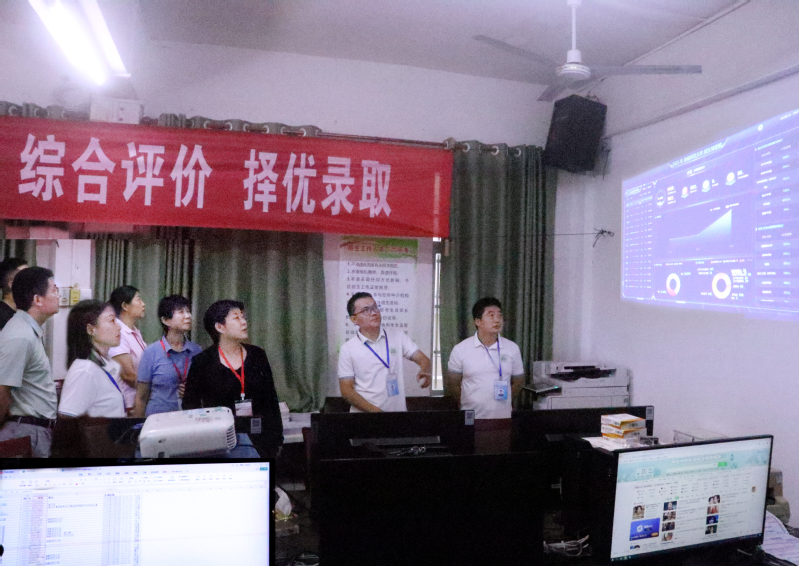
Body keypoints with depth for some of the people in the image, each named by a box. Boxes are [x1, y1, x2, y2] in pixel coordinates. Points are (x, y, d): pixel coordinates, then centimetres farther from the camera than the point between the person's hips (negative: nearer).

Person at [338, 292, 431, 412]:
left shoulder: (398, 336, 6)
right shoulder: (348, 349, -1)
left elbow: (423, 359, 3)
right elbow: (346, 390, -3)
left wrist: (425, 371, -19)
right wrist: (375, 410, -12)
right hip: (364, 412, 0)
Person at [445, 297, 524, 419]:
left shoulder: (512, 349, 3)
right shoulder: (460, 350, -3)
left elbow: (518, 382, 13)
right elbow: (453, 384, 5)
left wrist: (505, 402, 9)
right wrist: (467, 404, 6)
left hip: (503, 417, 2)